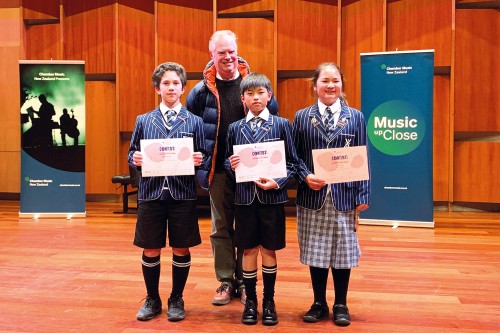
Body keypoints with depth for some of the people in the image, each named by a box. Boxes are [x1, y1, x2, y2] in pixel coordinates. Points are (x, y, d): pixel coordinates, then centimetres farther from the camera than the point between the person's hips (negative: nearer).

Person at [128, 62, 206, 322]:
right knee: (150, 250, 8)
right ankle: (152, 299, 28)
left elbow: (202, 157, 5)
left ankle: (176, 300, 26)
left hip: (183, 194, -1)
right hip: (151, 193, 1)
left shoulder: (194, 122, 4)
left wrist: (198, 160, -17)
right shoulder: (144, 121, 8)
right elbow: (132, 155, 10)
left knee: (181, 250, 7)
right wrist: (136, 159, -11)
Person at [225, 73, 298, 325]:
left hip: (272, 197, -1)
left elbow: (291, 162, 0)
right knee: (249, 250, 8)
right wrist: (231, 166, -12)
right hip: (245, 197, 1)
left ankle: (269, 301, 25)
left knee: (269, 250, 8)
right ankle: (250, 301, 24)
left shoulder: (281, 124, 1)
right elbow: (227, 163, 10)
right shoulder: (235, 128, 6)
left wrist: (277, 183, -14)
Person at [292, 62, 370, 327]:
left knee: (343, 252, 8)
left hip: (344, 196, 0)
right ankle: (319, 303, 26)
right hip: (312, 195, 0)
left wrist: (362, 195, -2)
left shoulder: (355, 117, 5)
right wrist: (306, 176, -14)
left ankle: (341, 305, 25)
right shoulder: (301, 117, 4)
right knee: (315, 252, 8)